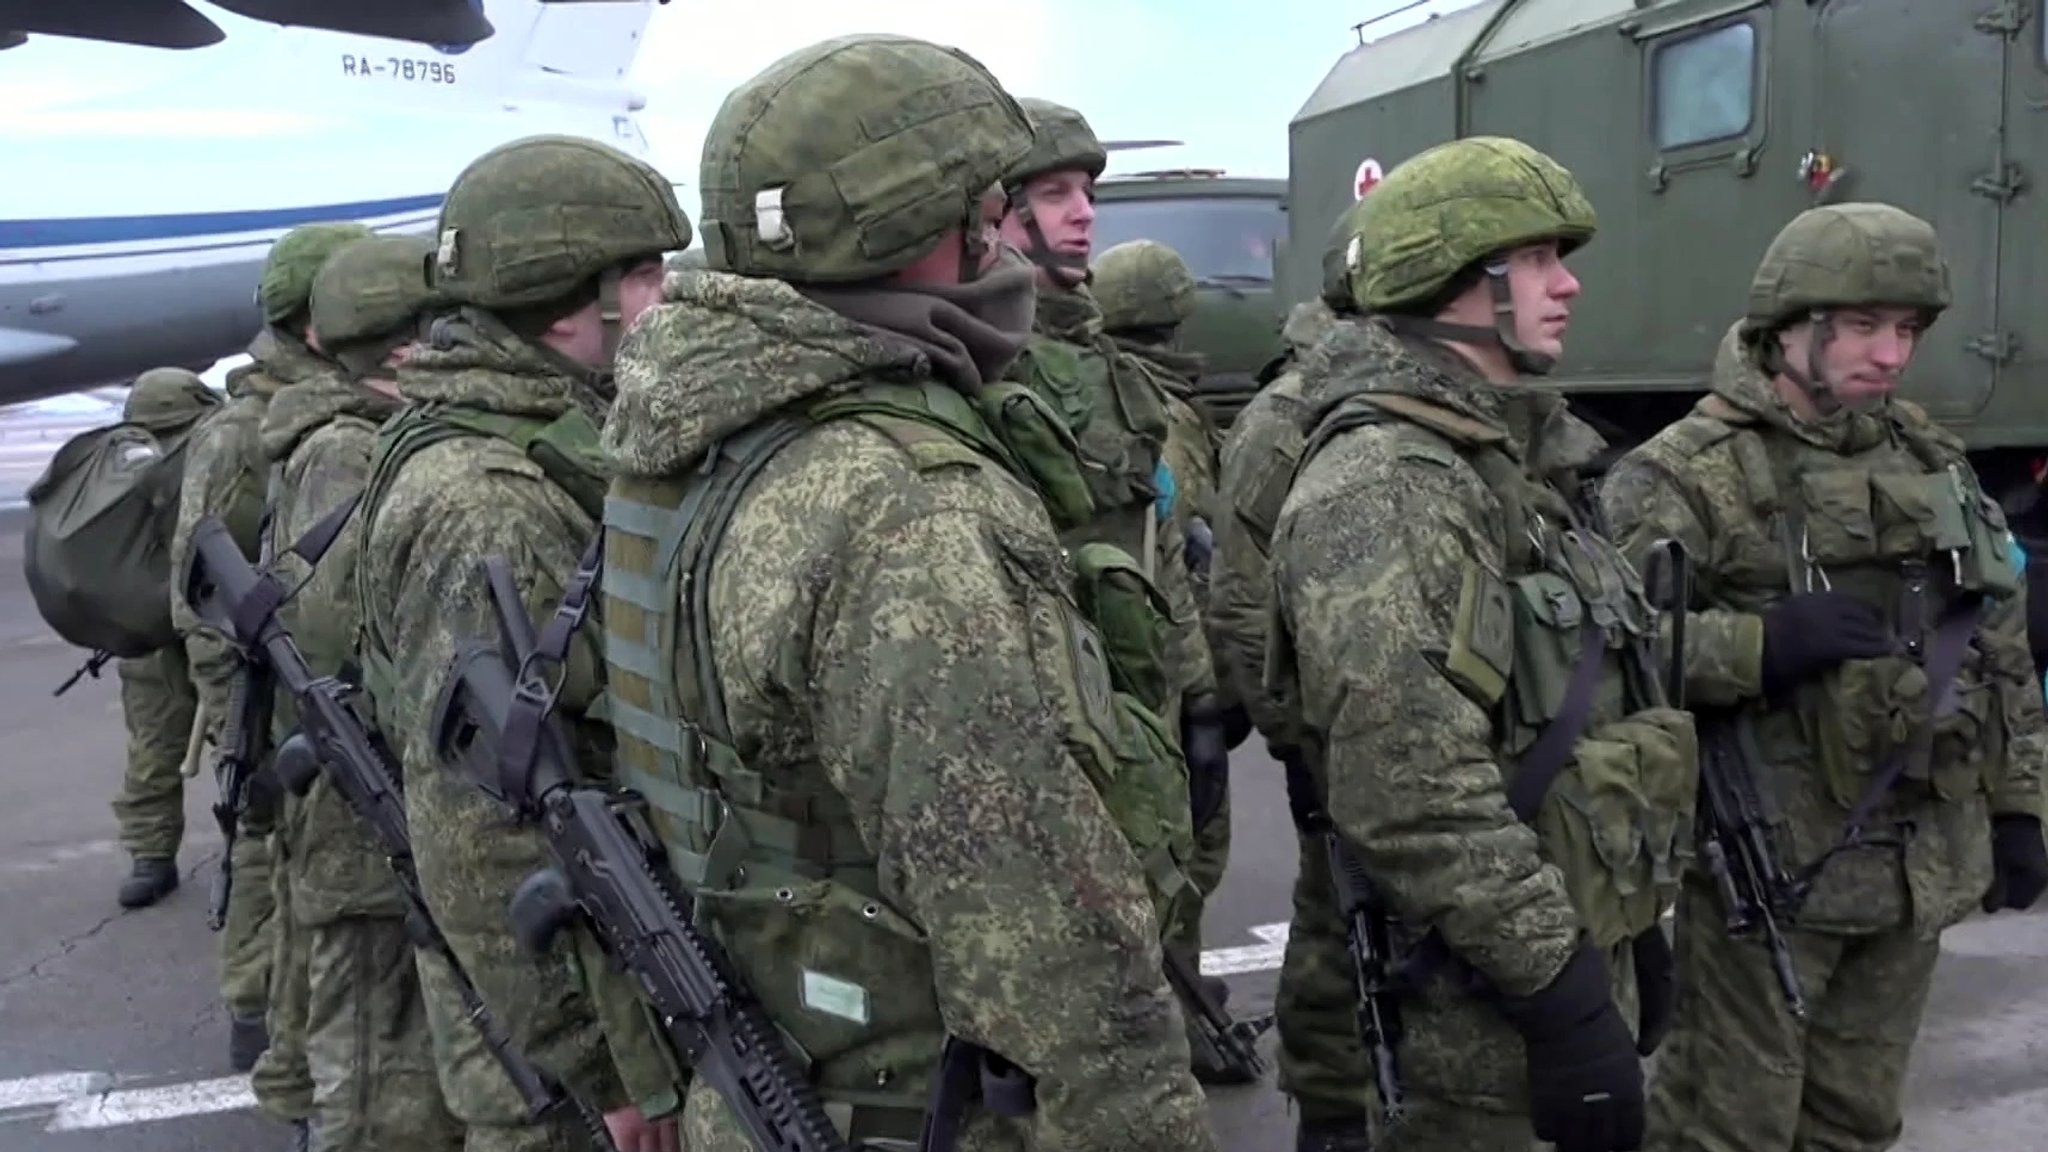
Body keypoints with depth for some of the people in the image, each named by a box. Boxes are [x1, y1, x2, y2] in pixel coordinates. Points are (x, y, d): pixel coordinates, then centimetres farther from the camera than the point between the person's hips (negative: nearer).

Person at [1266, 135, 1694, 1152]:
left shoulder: (1514, 462, 12)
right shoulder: (1382, 486, -21)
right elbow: (1414, 794, -28)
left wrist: (1629, 922, 20)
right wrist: (1564, 992, -24)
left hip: (1578, 945, 10)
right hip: (1493, 1005, -10)